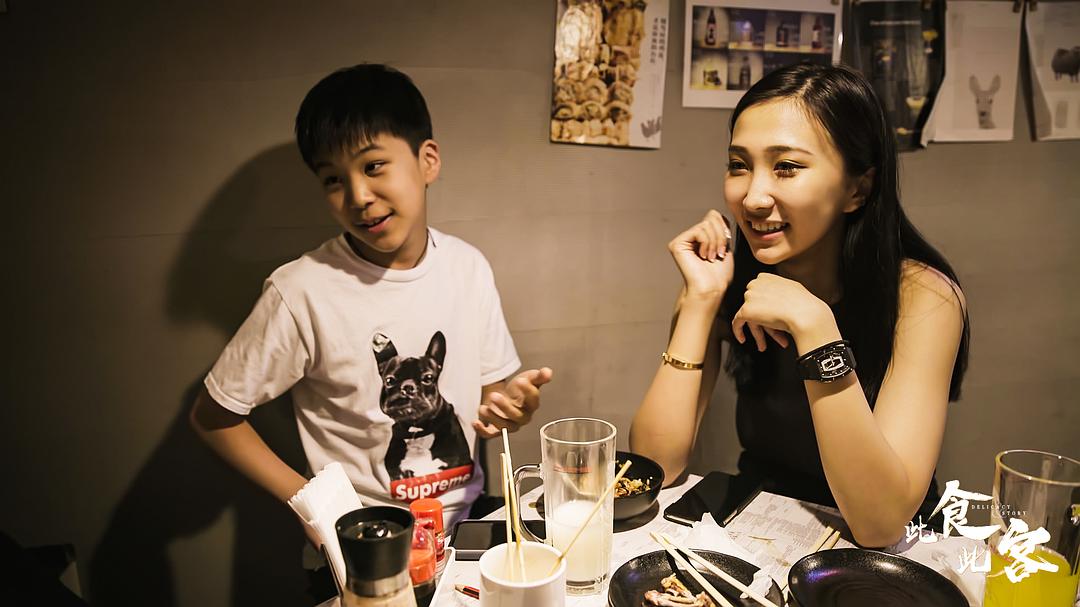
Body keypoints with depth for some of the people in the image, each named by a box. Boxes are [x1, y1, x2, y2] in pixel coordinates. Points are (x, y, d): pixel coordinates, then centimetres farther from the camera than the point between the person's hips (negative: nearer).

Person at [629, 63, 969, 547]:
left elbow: (880, 523, -23)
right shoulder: (730, 281, -6)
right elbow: (654, 465, -13)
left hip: (877, 566, -2)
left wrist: (812, 325, -29)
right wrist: (700, 300, -19)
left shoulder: (921, 296, -15)